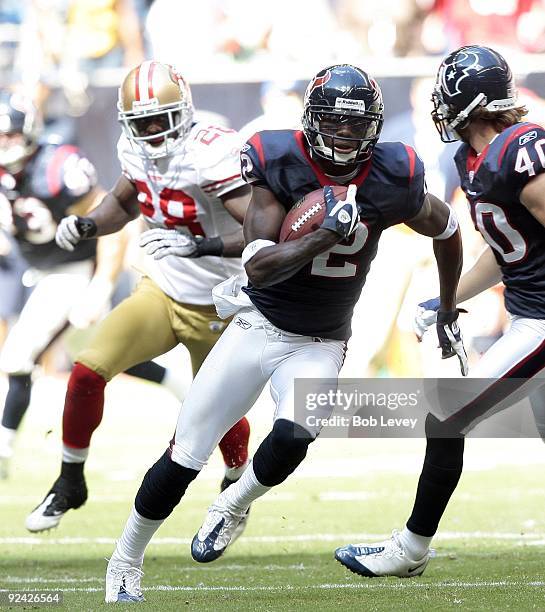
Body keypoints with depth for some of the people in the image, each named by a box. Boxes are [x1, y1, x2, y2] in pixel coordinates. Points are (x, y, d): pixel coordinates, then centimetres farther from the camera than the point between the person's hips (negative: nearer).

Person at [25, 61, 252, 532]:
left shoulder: (212, 156, -26)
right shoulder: (138, 153, -5)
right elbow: (124, 203, 17)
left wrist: (205, 246, -44)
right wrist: (87, 225, -2)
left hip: (216, 310, -5)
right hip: (160, 292, 5)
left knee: (218, 413, 10)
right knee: (88, 371, -11)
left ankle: (238, 483, 44)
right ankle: (71, 482, 8)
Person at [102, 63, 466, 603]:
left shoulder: (390, 179, -13)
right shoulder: (280, 164, -18)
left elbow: (446, 230, 8)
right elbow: (259, 267, -24)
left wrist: (448, 313, 16)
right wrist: (327, 233, -35)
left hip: (319, 346, 1)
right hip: (257, 328, 0)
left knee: (292, 437, -29)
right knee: (183, 458, 0)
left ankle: (234, 504, 3)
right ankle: (125, 563, 22)